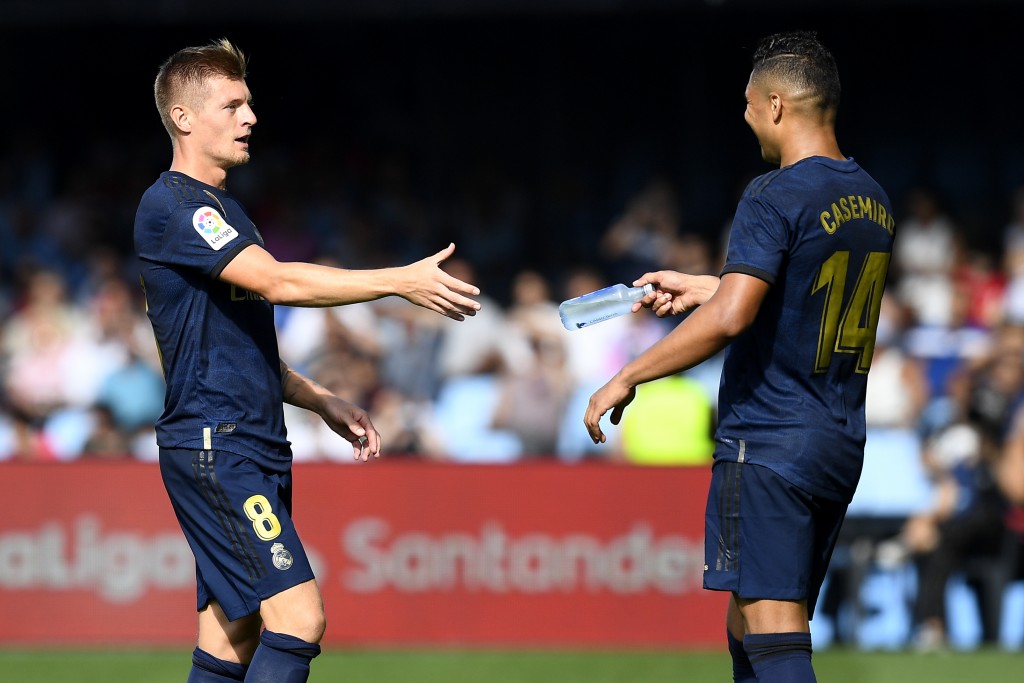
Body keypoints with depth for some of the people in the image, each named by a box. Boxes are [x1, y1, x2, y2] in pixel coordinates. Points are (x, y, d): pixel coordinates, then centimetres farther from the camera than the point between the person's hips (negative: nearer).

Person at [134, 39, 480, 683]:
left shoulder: (223, 206, 20)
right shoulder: (171, 206, -13)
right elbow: (277, 281, -24)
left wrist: (323, 402, 18)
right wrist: (401, 281, -24)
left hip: (254, 448, 10)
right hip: (213, 447, -10)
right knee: (298, 615, -18)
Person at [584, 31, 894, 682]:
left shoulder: (774, 198, -15)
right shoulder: (873, 200, 12)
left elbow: (731, 318, -24)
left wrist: (627, 378, -15)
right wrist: (703, 287, 31)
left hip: (768, 445, -9)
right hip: (842, 449, 9)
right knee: (748, 628, 16)